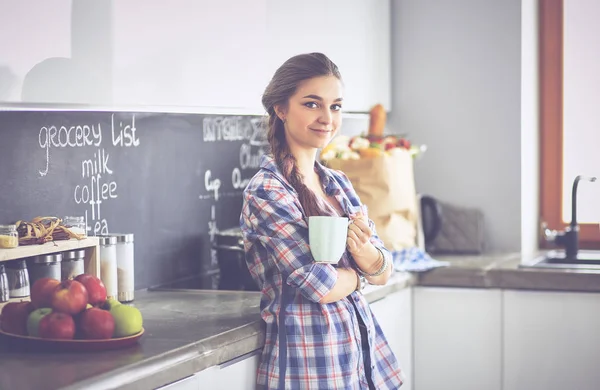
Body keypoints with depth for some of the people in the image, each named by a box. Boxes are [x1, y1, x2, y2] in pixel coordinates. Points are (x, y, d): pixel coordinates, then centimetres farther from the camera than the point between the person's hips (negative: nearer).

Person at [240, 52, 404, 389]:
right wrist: (358, 274, 1)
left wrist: (362, 249, -15)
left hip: (366, 354, 7)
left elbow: (384, 272, 6)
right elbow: (322, 286, -19)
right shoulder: (267, 192, -15)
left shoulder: (338, 183, 9)